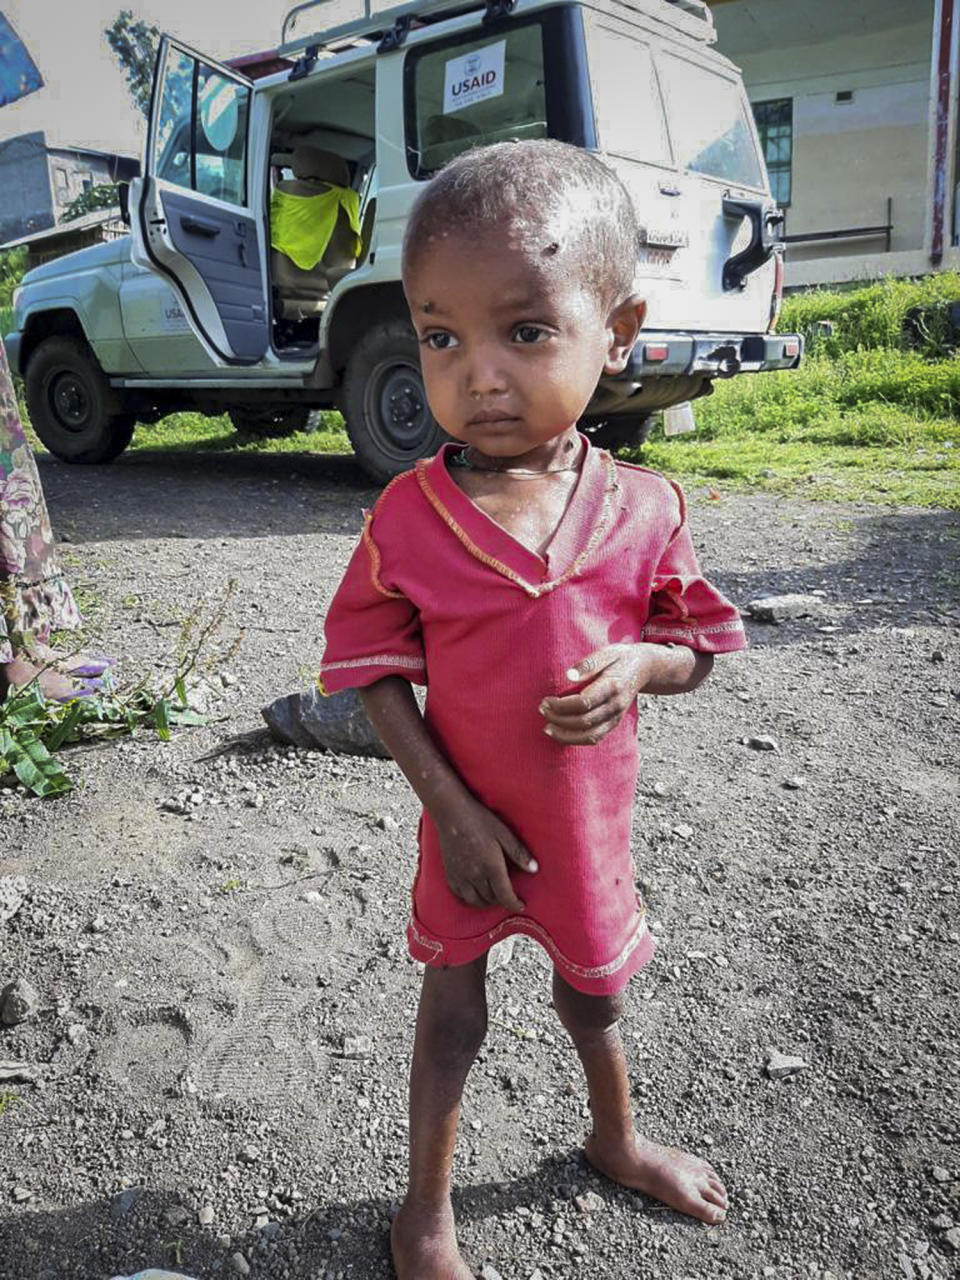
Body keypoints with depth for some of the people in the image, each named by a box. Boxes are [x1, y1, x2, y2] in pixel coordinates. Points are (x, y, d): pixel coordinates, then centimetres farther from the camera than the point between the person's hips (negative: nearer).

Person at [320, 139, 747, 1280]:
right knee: (452, 1015, 18)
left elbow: (697, 647, -1)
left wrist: (637, 665, -24)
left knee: (591, 990, 27)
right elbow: (376, 670, -10)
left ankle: (616, 1141, 58)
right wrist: (449, 808, -16)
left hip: (590, 824, 2)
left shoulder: (643, 509, -14)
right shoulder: (407, 518, -18)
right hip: (471, 830, -1)